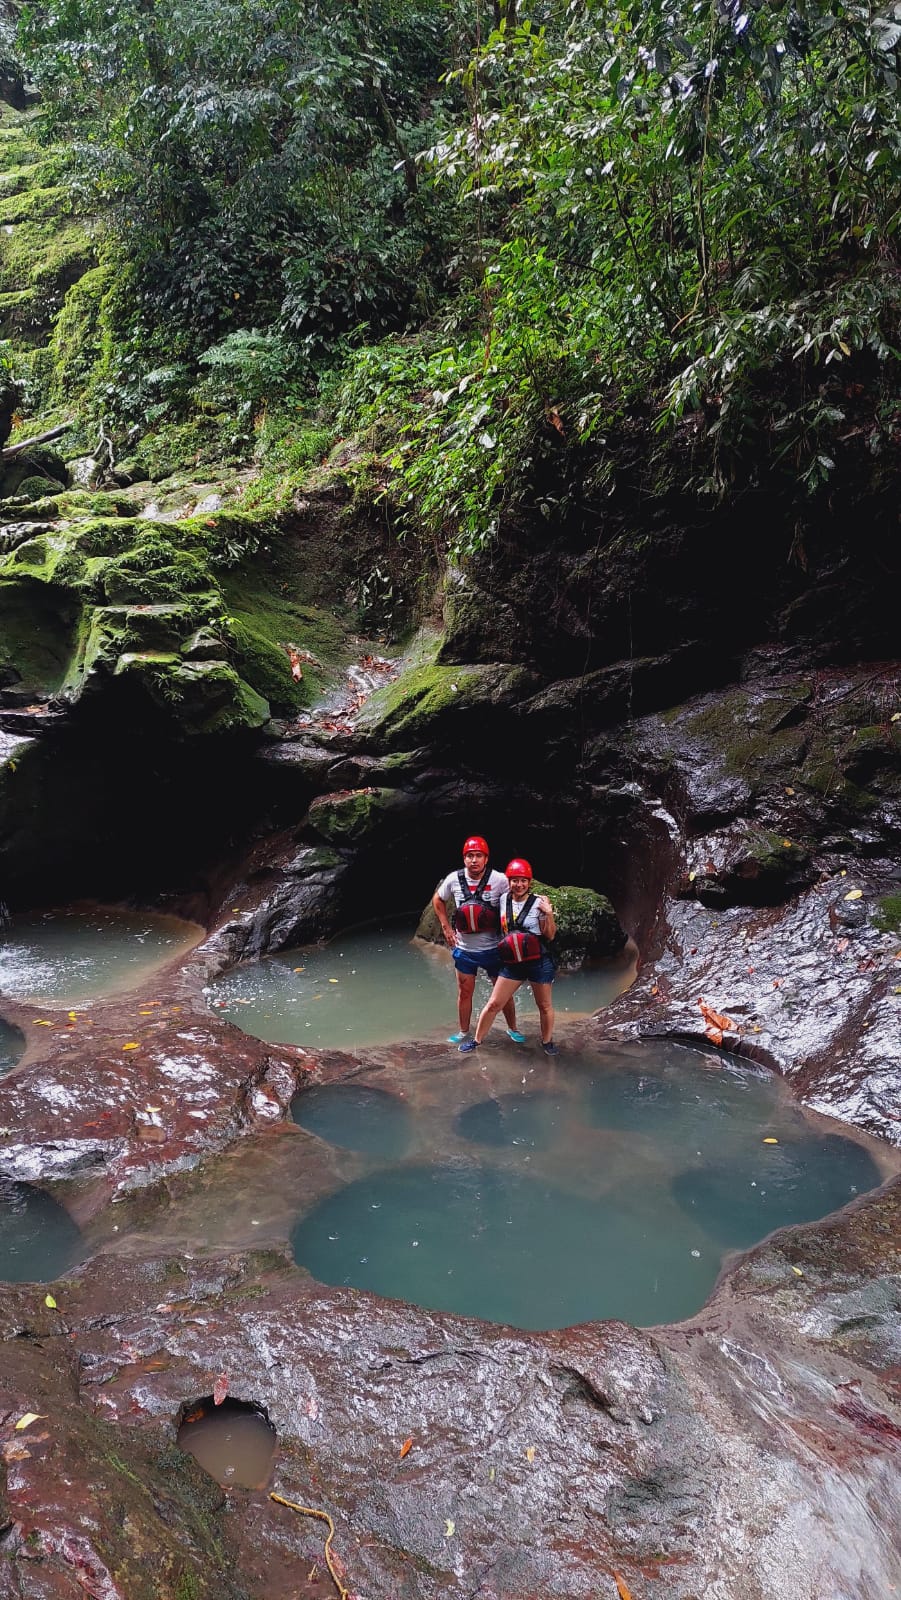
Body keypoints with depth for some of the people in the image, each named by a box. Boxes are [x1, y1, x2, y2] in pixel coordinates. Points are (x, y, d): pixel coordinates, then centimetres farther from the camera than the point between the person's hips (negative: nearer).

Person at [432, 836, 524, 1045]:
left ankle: (512, 1029, 30)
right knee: (464, 992, 14)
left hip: (493, 948, -2)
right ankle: (463, 1032, 30)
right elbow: (437, 900, 10)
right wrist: (446, 927, 4)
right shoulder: (454, 879, -9)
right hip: (464, 948, 2)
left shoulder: (499, 880, -16)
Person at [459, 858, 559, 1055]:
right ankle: (477, 1040, 20)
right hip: (512, 963, 3)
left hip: (539, 962, -3)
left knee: (545, 1006, 11)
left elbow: (550, 935, -6)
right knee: (494, 1004, 5)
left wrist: (549, 914, -19)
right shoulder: (503, 900, 2)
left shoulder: (539, 903, -9)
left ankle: (547, 1042, 31)